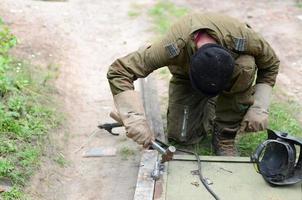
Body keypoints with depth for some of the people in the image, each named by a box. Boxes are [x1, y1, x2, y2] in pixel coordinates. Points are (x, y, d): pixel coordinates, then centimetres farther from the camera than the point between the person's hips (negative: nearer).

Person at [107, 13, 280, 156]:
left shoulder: (244, 38, -38)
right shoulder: (173, 46, -42)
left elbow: (271, 64, -16)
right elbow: (118, 71, -39)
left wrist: (259, 109, -27)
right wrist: (135, 119, -50)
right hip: (186, 76, 0)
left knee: (246, 66, -34)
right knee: (181, 135, -15)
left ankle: (225, 138, -17)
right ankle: (208, 109, 18)